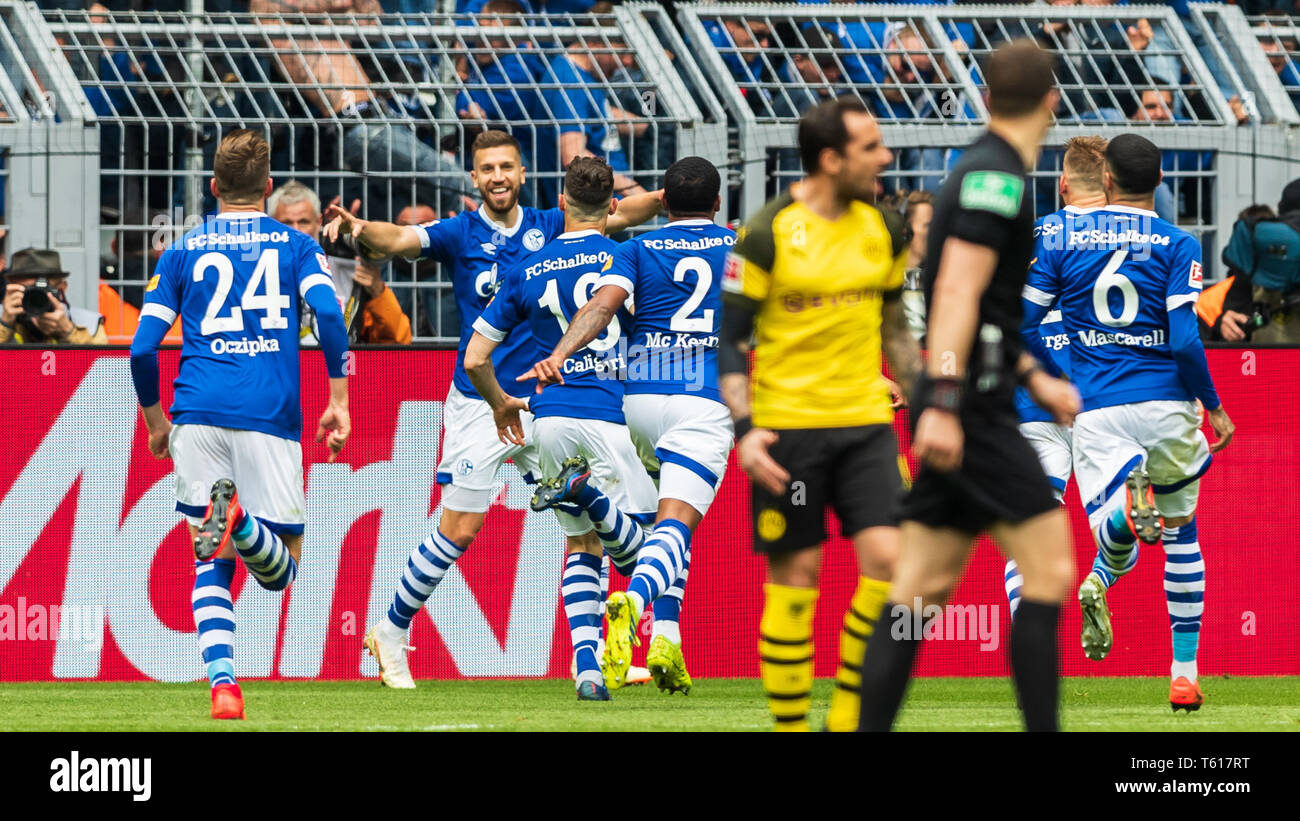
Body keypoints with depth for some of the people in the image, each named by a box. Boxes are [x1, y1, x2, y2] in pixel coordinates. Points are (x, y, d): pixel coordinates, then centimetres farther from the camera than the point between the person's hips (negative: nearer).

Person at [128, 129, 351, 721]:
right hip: (270, 415, -1)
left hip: (198, 413, 1)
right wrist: (339, 400, -2)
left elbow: (143, 348, 10)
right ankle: (240, 520, -30)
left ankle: (222, 685, -10)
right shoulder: (295, 245, 13)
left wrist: (155, 422, 24)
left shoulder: (183, 250, 15)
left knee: (211, 562, 11)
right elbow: (328, 311, -6)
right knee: (280, 567, 6)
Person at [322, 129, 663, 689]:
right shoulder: (460, 234, -4)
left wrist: (668, 196, -23)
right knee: (458, 531, -2)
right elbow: (398, 240, -19)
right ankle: (391, 635, 15)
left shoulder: (548, 227, 4)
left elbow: (617, 216, -5)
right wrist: (357, 228, -40)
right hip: (479, 406, -3)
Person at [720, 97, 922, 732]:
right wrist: (745, 429, -16)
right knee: (795, 576, -1)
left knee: (889, 559, -9)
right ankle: (789, 724, 10)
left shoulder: (883, 228, 7)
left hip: (866, 423, 4)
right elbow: (727, 339, -5)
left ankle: (848, 715, 5)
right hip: (788, 428, -4)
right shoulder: (769, 234, -8)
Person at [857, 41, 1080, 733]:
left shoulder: (982, 173, 18)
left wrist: (1032, 378, 32)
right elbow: (957, 293, -21)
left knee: (920, 588, 6)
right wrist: (944, 403, -27)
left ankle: (867, 734, 3)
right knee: (1049, 572, -9)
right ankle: (1042, 732, -11)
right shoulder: (996, 178, -12)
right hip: (971, 412, -10)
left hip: (957, 412, 10)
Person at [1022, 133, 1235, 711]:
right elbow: (1185, 339, -11)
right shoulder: (1178, 245, -2)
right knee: (1182, 532, 20)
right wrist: (1214, 406, 2)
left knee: (1118, 545, -6)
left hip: (1096, 410, 0)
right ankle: (1184, 674, 15)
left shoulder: (1062, 239, 4)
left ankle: (1127, 500, -46)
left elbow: (1022, 325, 4)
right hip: (1165, 403, 0)